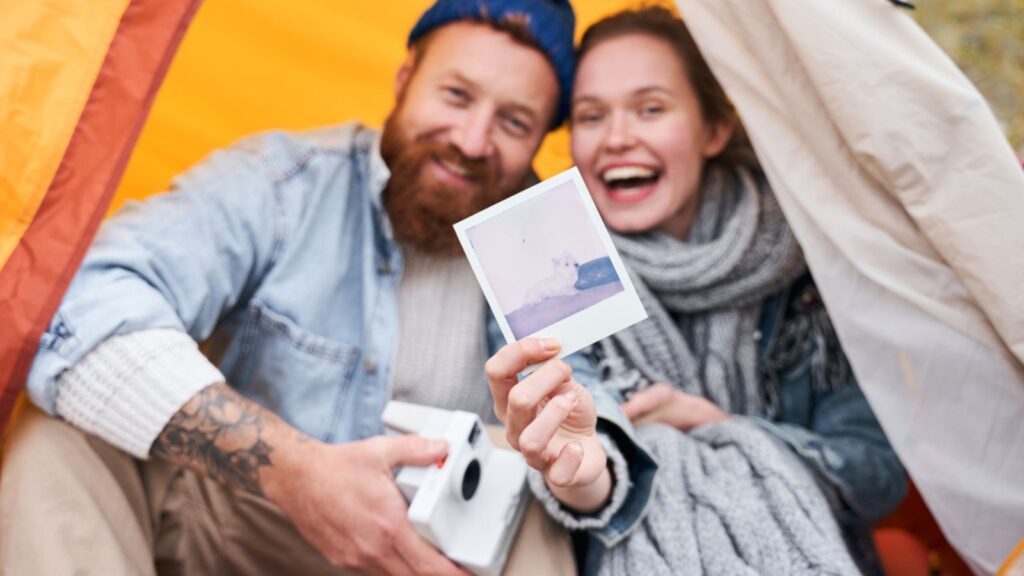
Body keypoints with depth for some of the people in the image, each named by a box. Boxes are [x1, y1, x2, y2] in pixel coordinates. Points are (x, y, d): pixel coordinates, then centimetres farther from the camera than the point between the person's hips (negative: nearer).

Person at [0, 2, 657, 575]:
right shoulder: (289, 178, -13)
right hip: (228, 523, 0)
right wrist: (293, 469, -40)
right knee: (67, 429, -27)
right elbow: (83, 308, -28)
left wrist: (582, 473, -40)